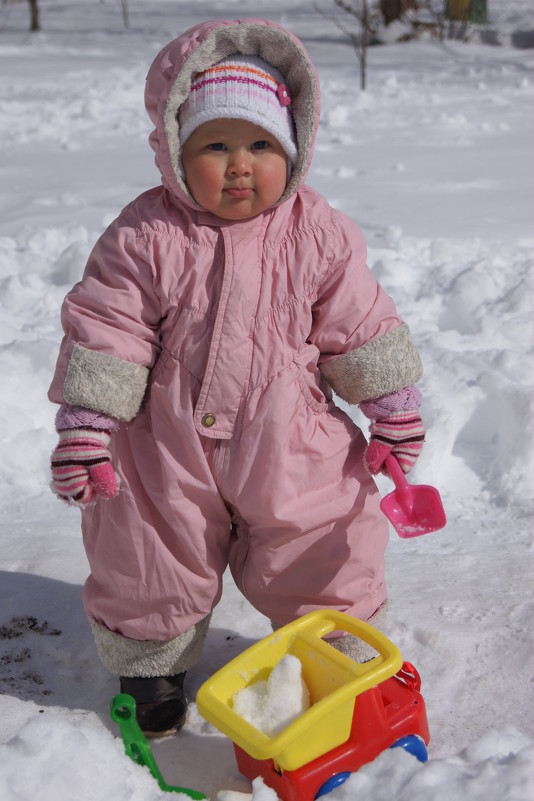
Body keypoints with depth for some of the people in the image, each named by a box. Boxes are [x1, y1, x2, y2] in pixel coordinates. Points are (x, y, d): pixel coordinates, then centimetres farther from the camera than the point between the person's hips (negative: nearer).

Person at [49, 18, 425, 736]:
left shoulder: (319, 233, -5)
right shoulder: (145, 238, -10)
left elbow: (360, 326, 2)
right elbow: (105, 330, -9)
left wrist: (392, 406, 3)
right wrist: (84, 423, -12)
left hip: (290, 447, 1)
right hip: (170, 447, 0)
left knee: (323, 549, 9)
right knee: (151, 557, 11)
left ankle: (343, 652, 36)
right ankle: (149, 664, 37)